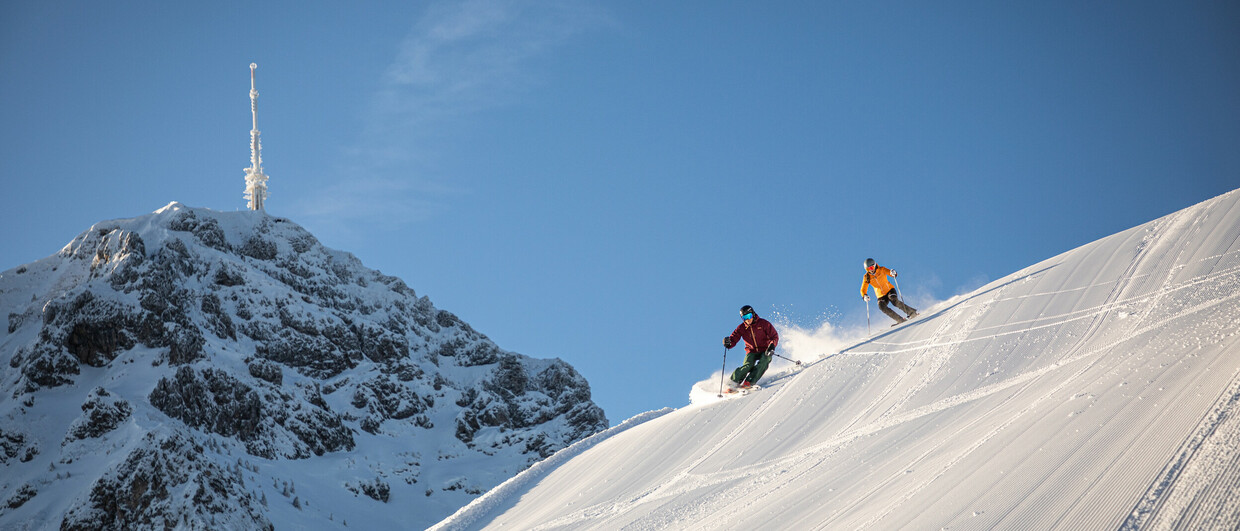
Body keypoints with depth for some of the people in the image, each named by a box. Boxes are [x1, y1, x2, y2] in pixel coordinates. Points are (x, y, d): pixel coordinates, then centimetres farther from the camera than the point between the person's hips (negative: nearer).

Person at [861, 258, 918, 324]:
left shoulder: (881, 270, -6)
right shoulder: (867, 277, -4)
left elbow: (891, 273, -14)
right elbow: (863, 290, -3)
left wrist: (893, 273, -39)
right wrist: (865, 296, -25)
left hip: (889, 290, -2)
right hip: (881, 296, 2)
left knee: (894, 302, -31)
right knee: (882, 306, -28)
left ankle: (912, 312, -19)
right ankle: (900, 320, -26)